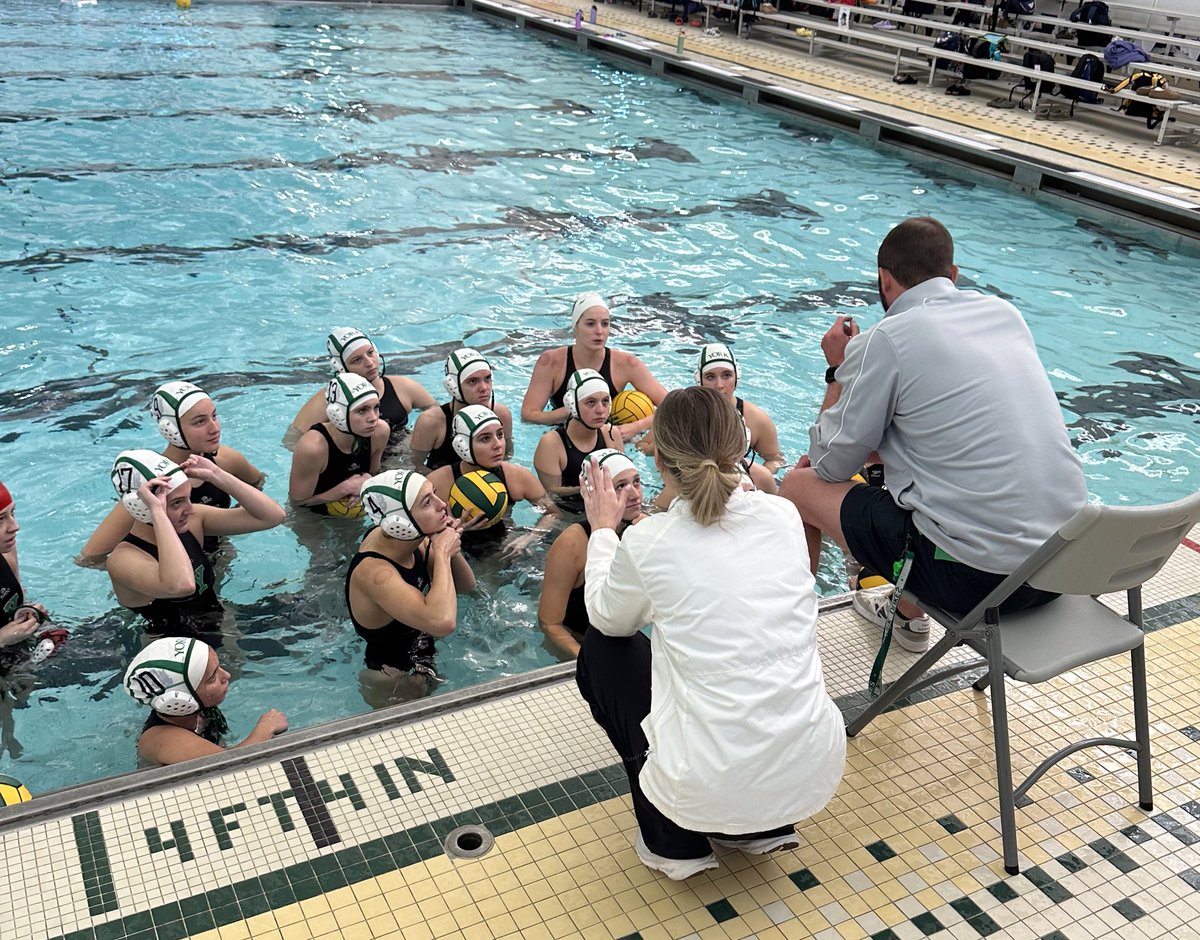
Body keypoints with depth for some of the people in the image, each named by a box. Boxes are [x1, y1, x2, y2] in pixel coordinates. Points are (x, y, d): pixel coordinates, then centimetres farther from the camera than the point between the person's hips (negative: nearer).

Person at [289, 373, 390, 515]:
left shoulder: (379, 431, -20)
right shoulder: (313, 446, -34)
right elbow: (298, 501, -21)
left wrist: (368, 482, -22)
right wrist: (346, 487, -28)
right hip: (312, 517, -4)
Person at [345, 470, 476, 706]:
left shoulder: (404, 539, -11)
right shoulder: (373, 572, -35)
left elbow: (466, 586, 1)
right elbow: (442, 621, -51)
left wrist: (451, 547, -21)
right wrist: (442, 553, -36)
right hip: (394, 687, -7)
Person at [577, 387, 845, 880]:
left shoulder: (648, 541, -11)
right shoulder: (783, 515, -1)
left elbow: (609, 618, 11)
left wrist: (604, 529, 26)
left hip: (709, 793, -4)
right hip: (816, 775, 5)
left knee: (601, 650, 19)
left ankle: (673, 842, 20)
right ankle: (766, 827, 25)